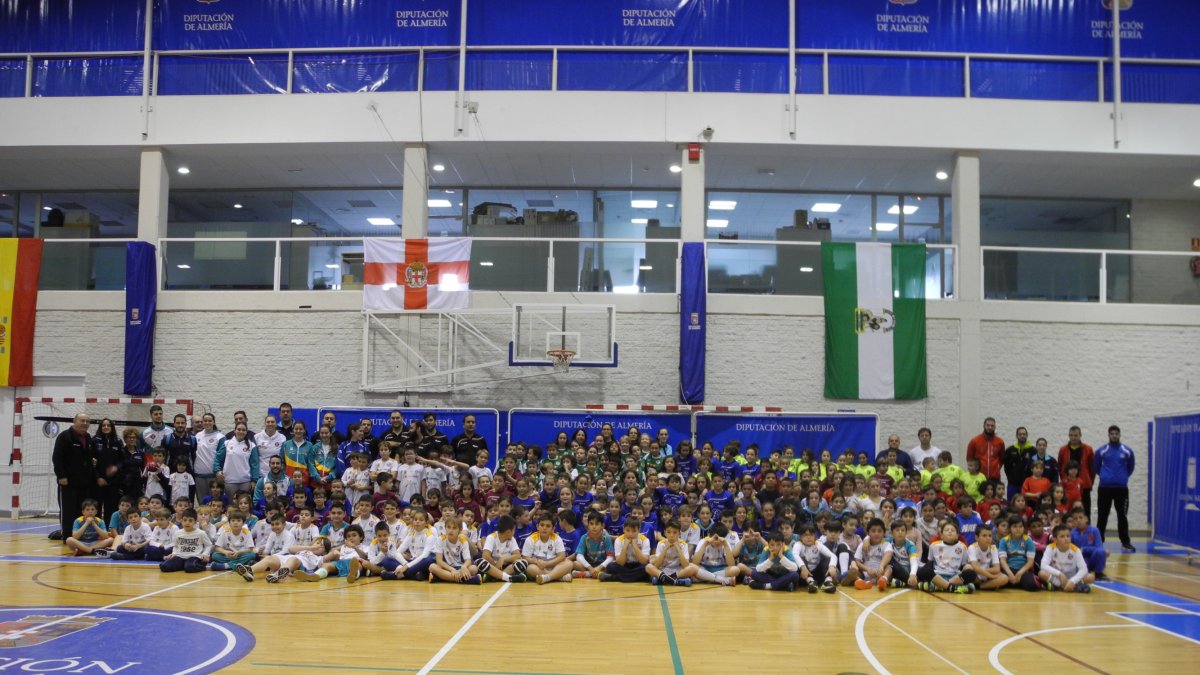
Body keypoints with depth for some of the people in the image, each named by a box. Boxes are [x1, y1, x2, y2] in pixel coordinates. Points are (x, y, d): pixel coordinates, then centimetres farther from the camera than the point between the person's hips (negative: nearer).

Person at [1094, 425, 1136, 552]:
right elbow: (1096, 467, 14)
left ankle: (1125, 543, 12)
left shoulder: (1127, 451, 2)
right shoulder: (1101, 451, 1)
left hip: (1122, 488, 0)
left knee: (1122, 516, 4)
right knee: (1102, 516, 3)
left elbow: (1130, 468, 16)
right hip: (1105, 487, 0)